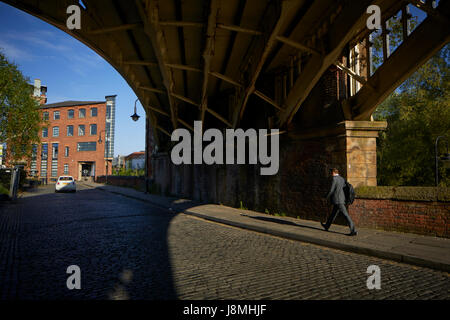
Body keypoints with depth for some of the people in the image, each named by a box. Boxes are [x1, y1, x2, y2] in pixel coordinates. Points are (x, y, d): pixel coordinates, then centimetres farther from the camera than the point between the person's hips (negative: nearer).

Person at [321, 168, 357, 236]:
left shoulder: (334, 179, -12)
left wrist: (328, 197, 3)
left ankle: (353, 231, -10)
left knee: (346, 215, -9)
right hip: (342, 199, 9)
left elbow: (331, 190, -13)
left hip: (337, 200, -9)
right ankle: (327, 226, 36)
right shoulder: (342, 179, 13)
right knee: (334, 213, 21)